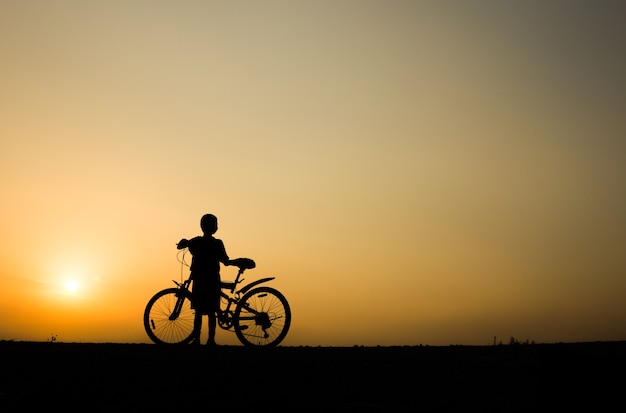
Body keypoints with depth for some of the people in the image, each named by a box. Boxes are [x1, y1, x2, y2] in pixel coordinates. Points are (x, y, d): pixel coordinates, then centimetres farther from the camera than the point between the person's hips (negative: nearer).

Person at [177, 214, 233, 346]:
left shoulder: (195, 241, -1)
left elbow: (179, 246, 12)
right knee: (212, 313, 5)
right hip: (213, 281, -1)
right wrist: (235, 262, 15)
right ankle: (211, 340, 5)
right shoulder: (217, 243, -7)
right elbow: (226, 262, -6)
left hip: (198, 281, 1)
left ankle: (196, 340, 4)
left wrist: (185, 242, 32)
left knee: (198, 312, 7)